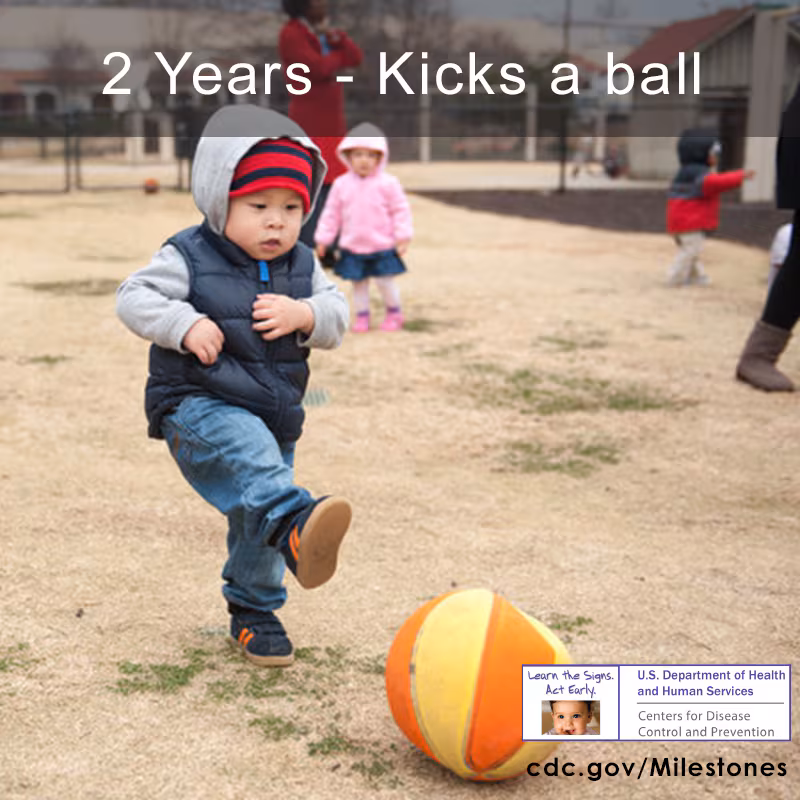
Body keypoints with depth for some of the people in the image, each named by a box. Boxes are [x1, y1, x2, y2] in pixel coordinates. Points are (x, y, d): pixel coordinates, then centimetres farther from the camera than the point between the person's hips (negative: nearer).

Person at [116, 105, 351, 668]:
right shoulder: (189, 257, -6)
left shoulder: (303, 266, 8)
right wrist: (185, 326, -23)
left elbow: (337, 317, 8)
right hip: (199, 406, -5)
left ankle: (254, 612, 30)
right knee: (249, 453, -39)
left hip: (274, 415, 5)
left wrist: (305, 315, -14)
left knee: (256, 523, 10)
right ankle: (296, 522, -62)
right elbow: (133, 298, -8)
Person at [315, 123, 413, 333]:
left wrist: (403, 237, -8)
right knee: (358, 283, 9)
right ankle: (362, 316, 23)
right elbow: (331, 213, 6)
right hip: (353, 248, 3)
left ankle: (394, 313, 23)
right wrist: (323, 239, 6)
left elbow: (400, 210, -4)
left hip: (382, 247, -3)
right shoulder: (341, 184, 0)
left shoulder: (388, 183, -8)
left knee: (385, 282, 1)